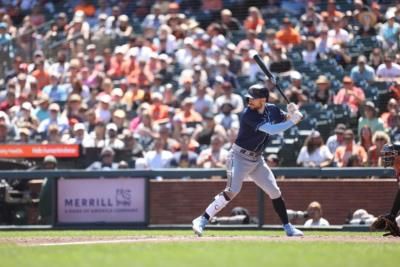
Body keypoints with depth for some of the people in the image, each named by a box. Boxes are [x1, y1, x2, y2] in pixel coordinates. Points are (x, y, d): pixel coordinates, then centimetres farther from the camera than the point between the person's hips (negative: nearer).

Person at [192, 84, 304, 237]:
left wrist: (293, 114, -12)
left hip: (256, 159, 7)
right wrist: (293, 121, -26)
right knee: (232, 190, -22)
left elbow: (287, 119, 11)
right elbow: (271, 130, -30)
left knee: (274, 191, 6)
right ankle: (202, 220, -18)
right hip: (240, 157, -7)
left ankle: (288, 228, 16)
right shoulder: (248, 114, -22)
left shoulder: (272, 110, 1)